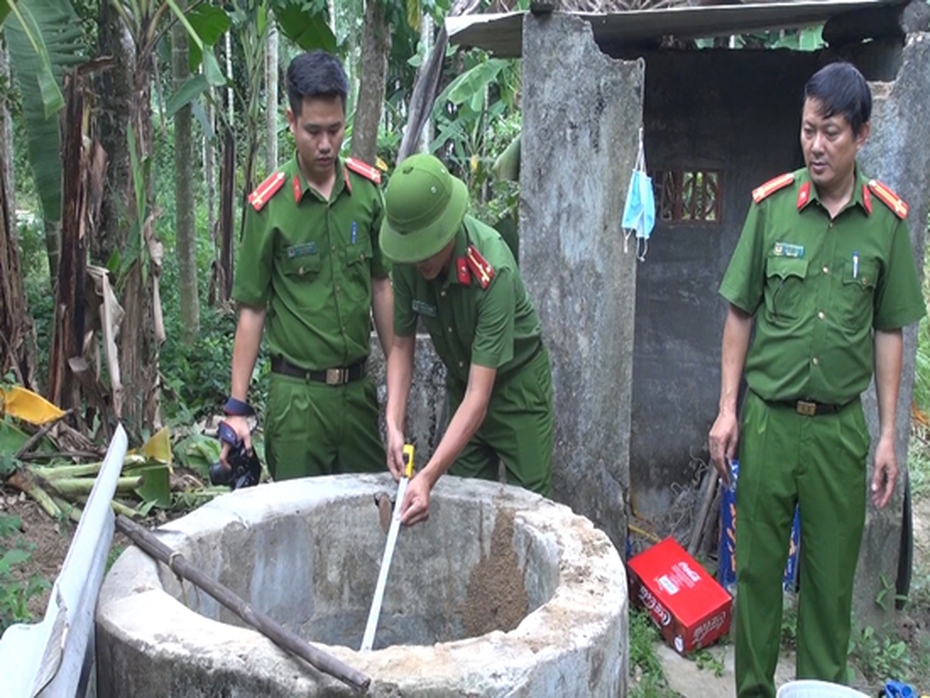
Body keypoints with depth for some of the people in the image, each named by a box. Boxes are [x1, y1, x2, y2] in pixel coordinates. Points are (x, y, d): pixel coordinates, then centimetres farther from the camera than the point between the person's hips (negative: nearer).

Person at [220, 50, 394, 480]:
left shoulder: (369, 188, 0)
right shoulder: (268, 205, -10)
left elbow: (381, 286, 8)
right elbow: (252, 309, -5)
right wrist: (237, 405, -6)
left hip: (358, 387, 4)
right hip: (297, 392, -3)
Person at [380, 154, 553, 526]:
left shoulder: (492, 270, -34)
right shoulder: (407, 261, -19)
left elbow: (479, 396, -36)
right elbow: (402, 345, -6)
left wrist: (428, 476, -43)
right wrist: (394, 424, -20)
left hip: (516, 385, -5)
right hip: (460, 382, 5)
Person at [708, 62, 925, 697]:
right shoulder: (771, 205, -3)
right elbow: (741, 313, 2)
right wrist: (728, 410, -1)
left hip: (842, 425, 1)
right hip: (768, 417, 0)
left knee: (832, 574, 10)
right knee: (758, 567, 9)